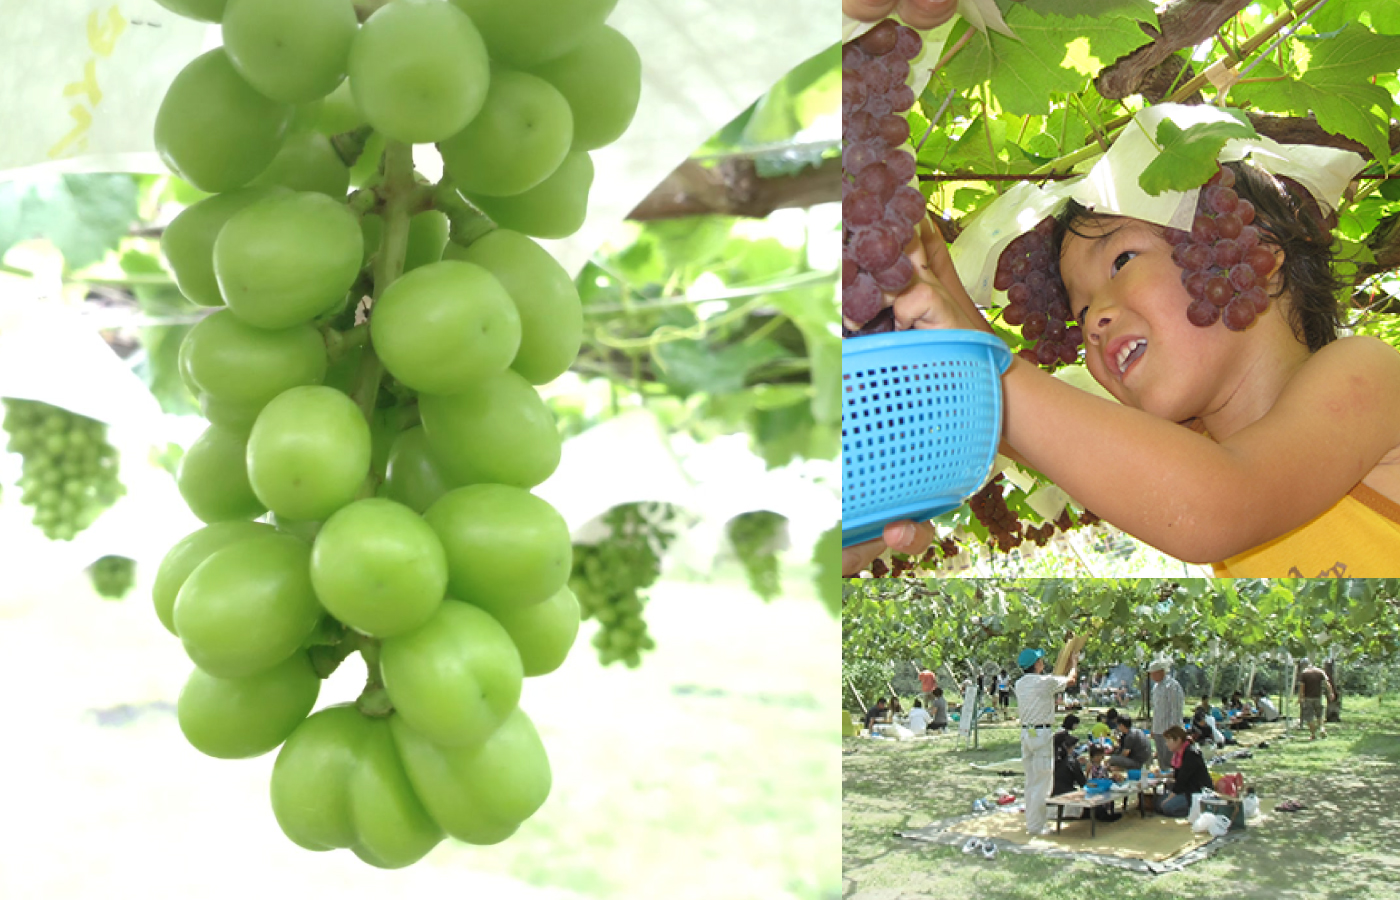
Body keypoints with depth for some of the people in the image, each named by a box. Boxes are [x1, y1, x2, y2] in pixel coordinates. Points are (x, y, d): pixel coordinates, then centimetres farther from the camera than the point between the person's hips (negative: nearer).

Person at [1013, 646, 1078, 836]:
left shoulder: (1020, 684, 9)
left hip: (1026, 732, 7)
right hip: (1042, 734, -7)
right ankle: (1036, 825, -2)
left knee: (1031, 780, 14)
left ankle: (1031, 821, 20)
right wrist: (1074, 663, 23)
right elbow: (1070, 680, 3)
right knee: (1042, 781, -3)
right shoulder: (1046, 682, -13)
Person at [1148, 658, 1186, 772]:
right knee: (1161, 762, 14)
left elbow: (1176, 710, -17)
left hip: (1169, 730, -9)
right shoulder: (1156, 686, 14)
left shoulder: (1172, 686, -14)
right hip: (1158, 731, 9)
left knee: (1168, 762, -8)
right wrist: (1153, 728, 19)